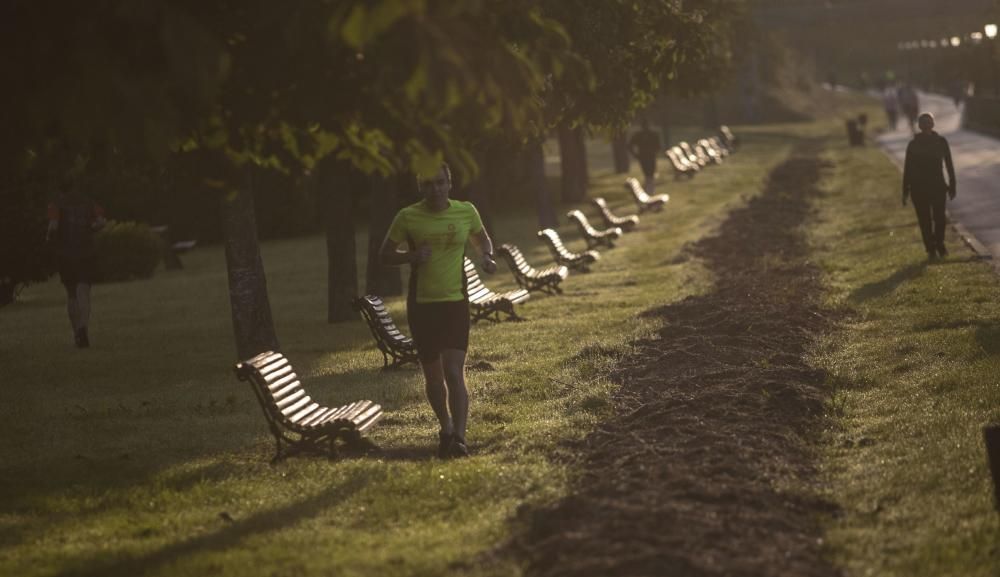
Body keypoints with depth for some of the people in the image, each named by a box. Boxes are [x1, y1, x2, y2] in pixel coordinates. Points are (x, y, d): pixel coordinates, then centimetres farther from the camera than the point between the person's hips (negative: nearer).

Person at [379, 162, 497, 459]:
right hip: (421, 304, 1)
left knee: (454, 372, -15)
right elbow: (385, 254, 4)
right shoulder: (408, 217, -5)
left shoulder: (466, 212, 1)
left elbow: (482, 238, 21)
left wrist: (487, 256, -2)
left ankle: (459, 437, -17)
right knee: (433, 374, 11)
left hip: (456, 302, -1)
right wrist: (410, 256, -16)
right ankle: (446, 427, 34)